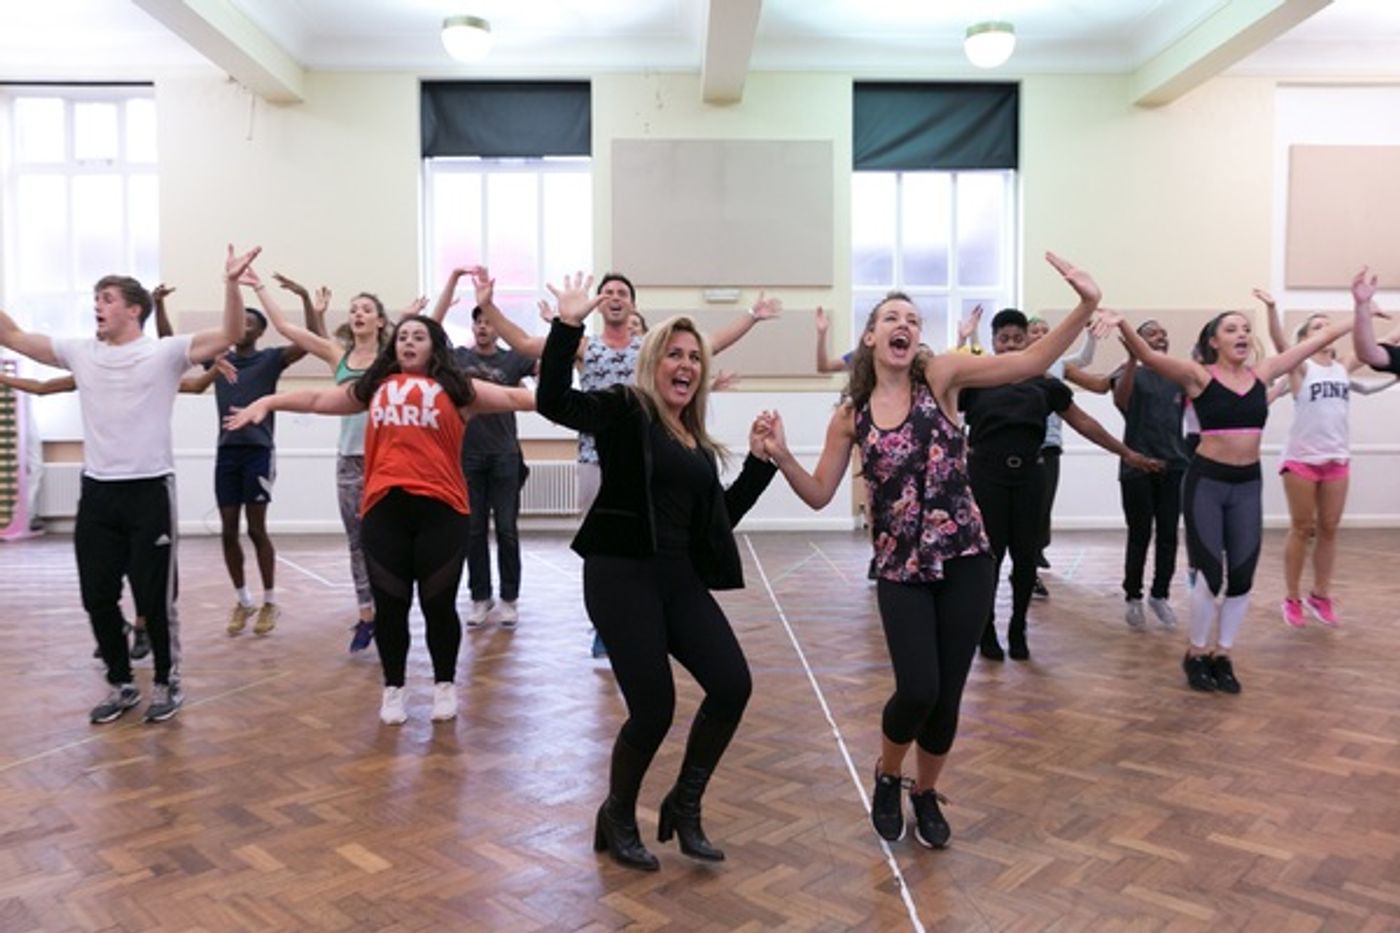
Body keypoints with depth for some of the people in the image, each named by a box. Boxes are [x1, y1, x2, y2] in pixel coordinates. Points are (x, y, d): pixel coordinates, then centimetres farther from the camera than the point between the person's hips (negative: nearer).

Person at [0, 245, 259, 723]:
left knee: (155, 597, 3)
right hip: (96, 492, 5)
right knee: (97, 597, 11)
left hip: (150, 490, -5)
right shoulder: (79, 351, 9)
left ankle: (167, 682, 21)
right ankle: (121, 684, 28)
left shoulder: (164, 352, -6)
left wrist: (230, 284, -32)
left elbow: (230, 335, -17)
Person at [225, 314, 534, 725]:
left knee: (438, 603, 7)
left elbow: (513, 397, 3)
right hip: (384, 508, 2)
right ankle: (393, 689, 26)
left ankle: (444, 685, 25)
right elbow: (317, 400, 22)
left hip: (441, 508, -2)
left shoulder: (457, 388, 8)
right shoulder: (374, 386, 15)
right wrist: (268, 402, 18)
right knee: (390, 604, 9)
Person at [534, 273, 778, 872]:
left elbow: (721, 516, 18)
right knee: (654, 709, -7)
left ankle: (684, 806, 18)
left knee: (733, 685, -5)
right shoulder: (623, 409, -3)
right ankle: (617, 819, 22)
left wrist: (760, 461, 16)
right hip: (620, 575, -7)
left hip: (680, 577, 7)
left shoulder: (698, 441, 15)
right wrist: (568, 326, -27)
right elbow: (553, 402, -20)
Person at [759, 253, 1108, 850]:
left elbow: (1032, 362, -12)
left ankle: (926, 794, 35)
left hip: (965, 561, 0)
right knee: (917, 690, -10)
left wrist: (1085, 307, -26)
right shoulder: (850, 415, 3)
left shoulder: (939, 376, -3)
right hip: (900, 570, 0)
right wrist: (781, 456, -11)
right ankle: (887, 777, 24)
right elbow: (819, 495, 5)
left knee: (947, 695, 7)